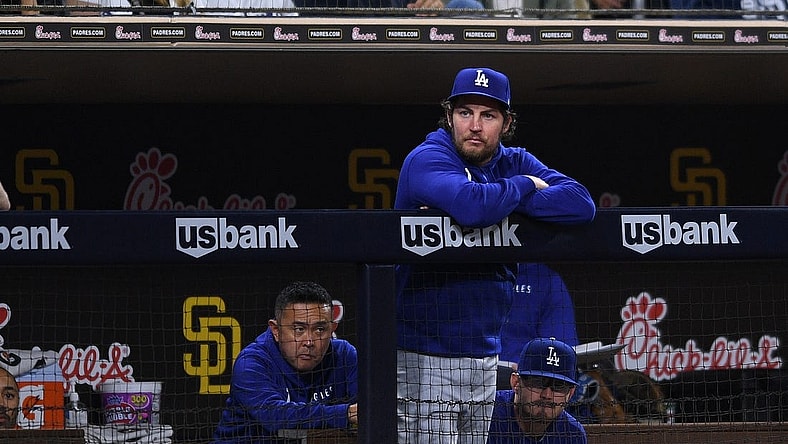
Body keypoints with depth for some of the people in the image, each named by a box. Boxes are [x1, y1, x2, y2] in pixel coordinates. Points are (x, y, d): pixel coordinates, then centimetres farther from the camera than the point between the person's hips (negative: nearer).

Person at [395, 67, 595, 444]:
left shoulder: (516, 164, 9)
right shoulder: (427, 159, -10)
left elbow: (581, 204, -7)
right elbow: (472, 206, -32)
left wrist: (500, 202, -17)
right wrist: (525, 186, -11)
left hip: (484, 355, 6)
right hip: (423, 357, -6)